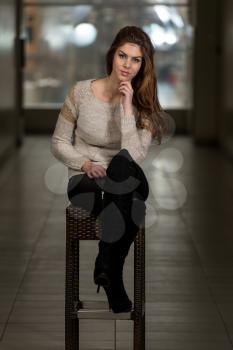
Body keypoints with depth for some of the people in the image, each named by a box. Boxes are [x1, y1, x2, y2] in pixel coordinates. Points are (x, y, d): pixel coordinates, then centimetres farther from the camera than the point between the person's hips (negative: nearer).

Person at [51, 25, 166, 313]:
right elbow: (58, 143, 6)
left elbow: (134, 158, -18)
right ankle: (113, 278, -20)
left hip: (127, 185, 2)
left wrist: (127, 107, -21)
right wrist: (85, 163, -13)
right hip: (85, 183, -2)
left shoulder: (144, 103, -3)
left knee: (124, 162, -38)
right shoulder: (81, 91, -2)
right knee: (129, 210, -37)